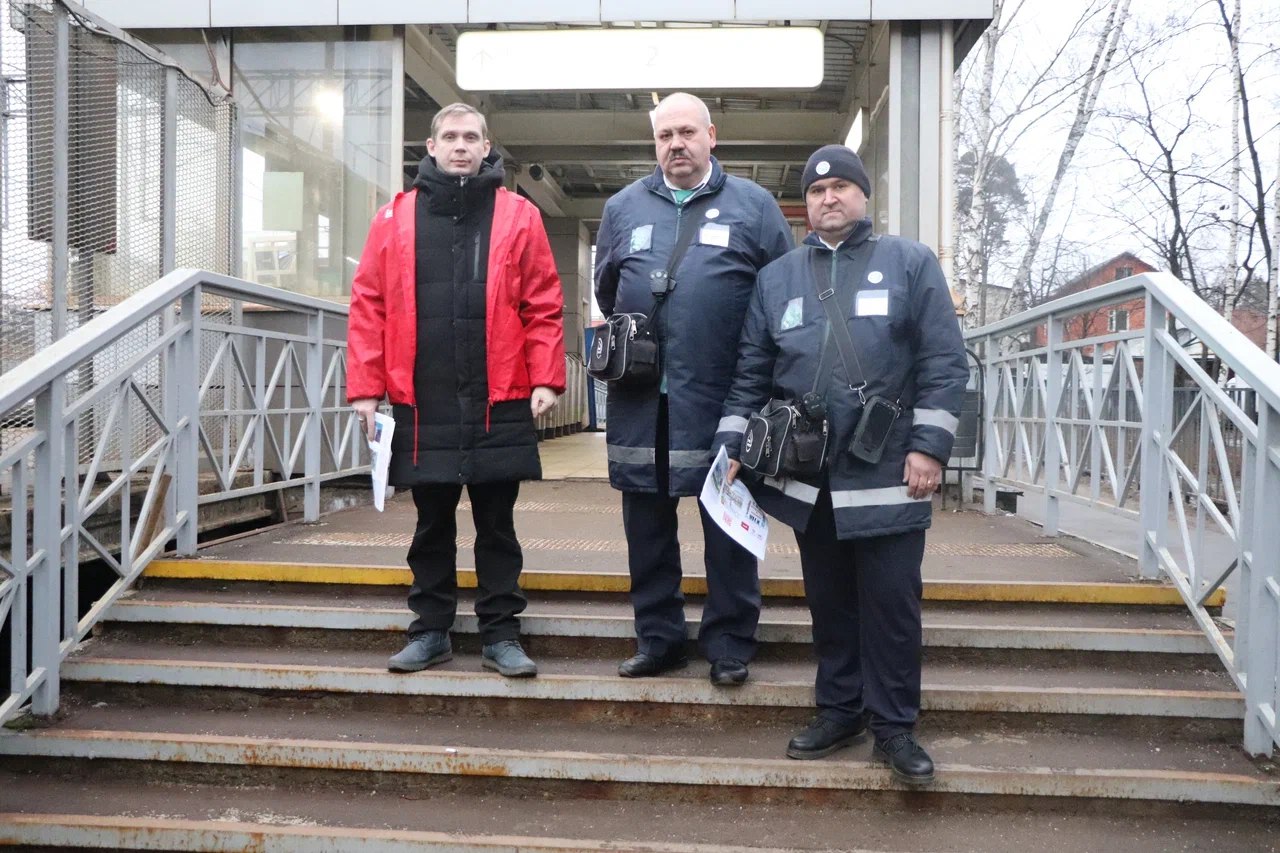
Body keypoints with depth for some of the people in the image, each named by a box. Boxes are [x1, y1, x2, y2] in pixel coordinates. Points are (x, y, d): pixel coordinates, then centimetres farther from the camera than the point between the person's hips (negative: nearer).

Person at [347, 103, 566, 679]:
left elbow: (544, 305, 1)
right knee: (432, 525, 12)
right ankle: (430, 631, 25)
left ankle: (501, 634, 18)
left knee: (496, 525, 7)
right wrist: (365, 387, -2)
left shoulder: (518, 217, 4)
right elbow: (368, 306, 5)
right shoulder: (395, 219, 8)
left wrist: (546, 378, -8)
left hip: (499, 407, -1)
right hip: (421, 407, 2)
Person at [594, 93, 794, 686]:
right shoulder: (623, 208, 13)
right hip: (642, 400, 3)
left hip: (725, 399, -3)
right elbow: (606, 291, 23)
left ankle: (730, 641, 18)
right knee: (647, 525, 10)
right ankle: (657, 637, 24)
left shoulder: (752, 206, 4)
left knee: (729, 527, 5)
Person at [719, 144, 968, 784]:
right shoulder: (776, 278, 12)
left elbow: (944, 363, -2)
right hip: (809, 479, 3)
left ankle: (894, 724, 17)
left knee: (891, 604, 2)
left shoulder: (911, 263, 3)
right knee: (828, 603, 13)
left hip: (888, 477, -3)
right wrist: (732, 448, 4)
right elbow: (751, 374, 11)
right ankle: (840, 710, 27)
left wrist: (929, 446, -9)